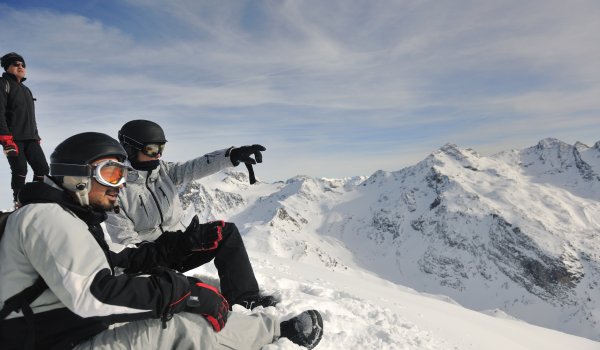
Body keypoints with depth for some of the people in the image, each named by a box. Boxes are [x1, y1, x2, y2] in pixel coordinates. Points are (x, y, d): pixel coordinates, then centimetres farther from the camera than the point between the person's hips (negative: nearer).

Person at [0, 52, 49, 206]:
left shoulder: (26, 90, 26)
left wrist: (36, 136, 20)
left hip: (30, 138, 7)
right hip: (13, 138, -7)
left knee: (43, 168, -3)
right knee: (20, 171, -11)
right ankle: (19, 203, -2)